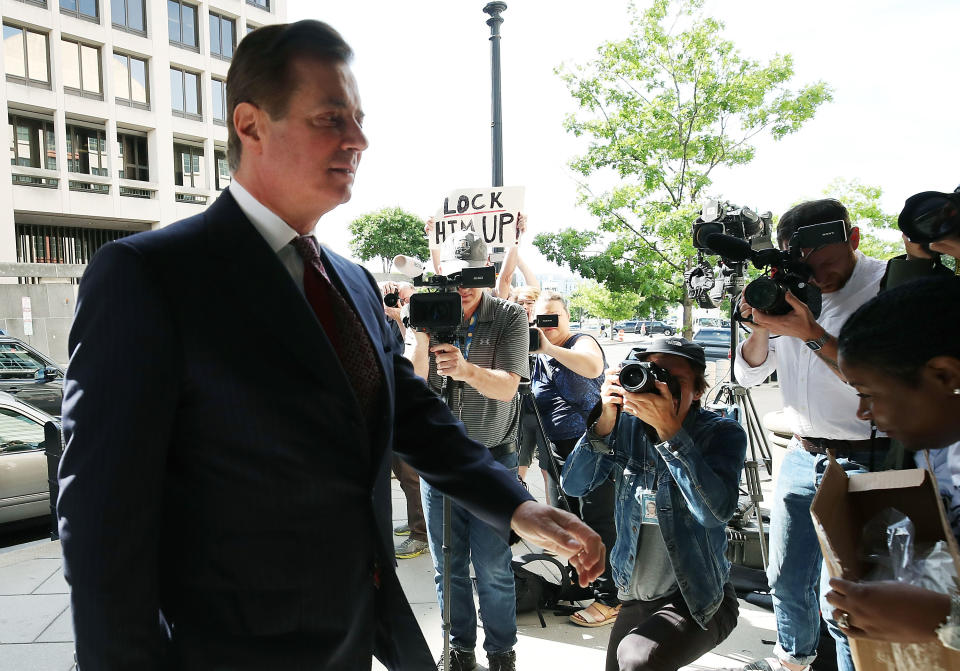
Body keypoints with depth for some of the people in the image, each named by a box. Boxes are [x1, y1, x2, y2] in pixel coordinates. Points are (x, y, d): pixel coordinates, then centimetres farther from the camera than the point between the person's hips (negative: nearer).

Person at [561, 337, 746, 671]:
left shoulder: (722, 434, -15)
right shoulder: (628, 425, -3)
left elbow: (716, 512, -32)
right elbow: (573, 485, -10)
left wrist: (668, 429, -35)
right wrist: (606, 420, -22)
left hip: (697, 602, -5)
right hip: (635, 598, 5)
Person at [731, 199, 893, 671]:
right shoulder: (789, 290, 3)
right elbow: (748, 374, 4)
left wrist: (812, 334, -29)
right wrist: (762, 326, -14)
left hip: (863, 460, -6)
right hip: (801, 456, 6)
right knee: (786, 578, 18)